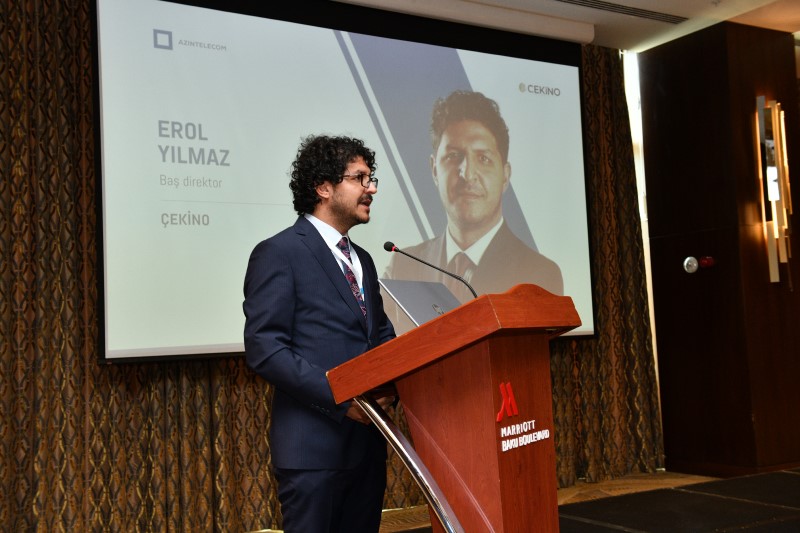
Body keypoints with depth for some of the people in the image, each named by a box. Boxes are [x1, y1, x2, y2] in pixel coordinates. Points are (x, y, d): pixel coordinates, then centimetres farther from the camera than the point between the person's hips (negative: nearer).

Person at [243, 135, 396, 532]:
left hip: (367, 441, 7)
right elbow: (264, 349, -15)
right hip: (314, 446, -7)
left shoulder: (362, 260, 17)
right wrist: (341, 397, -19)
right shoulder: (279, 253, -8)